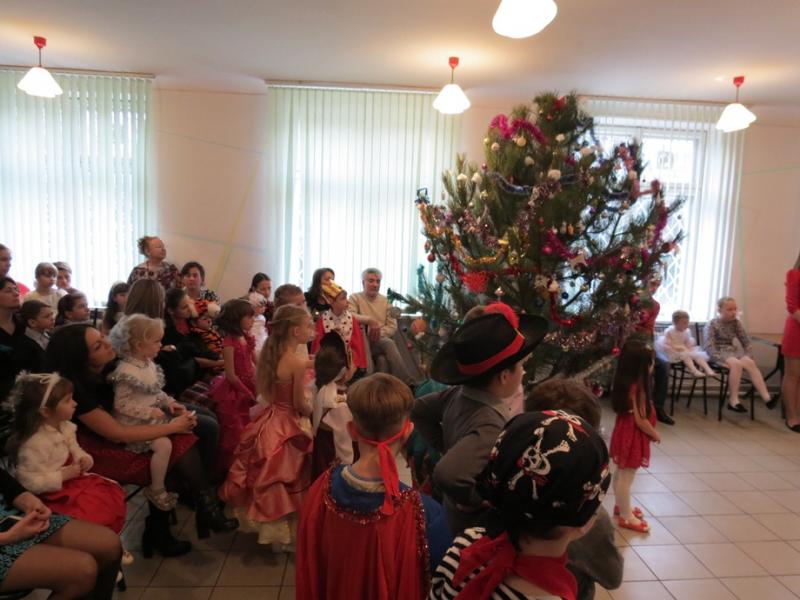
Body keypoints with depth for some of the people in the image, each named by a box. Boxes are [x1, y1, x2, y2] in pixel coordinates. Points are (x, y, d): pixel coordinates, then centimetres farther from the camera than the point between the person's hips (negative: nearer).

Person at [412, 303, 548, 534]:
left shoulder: (458, 394, -10)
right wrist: (476, 500, -28)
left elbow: (419, 409, 7)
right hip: (482, 525, -7)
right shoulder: (491, 426, -35)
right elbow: (448, 474, -47)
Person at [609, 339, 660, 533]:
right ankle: (626, 516, 15)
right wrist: (655, 435, -7)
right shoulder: (638, 389, -27)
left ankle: (621, 506, 38)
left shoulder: (624, 383, 0)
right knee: (626, 477, 3)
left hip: (624, 431, 9)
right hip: (633, 436, -9)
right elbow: (641, 420, -23)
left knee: (620, 473, 22)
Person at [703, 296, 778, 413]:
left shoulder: (736, 323, 10)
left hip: (733, 351, 5)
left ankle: (766, 398, -31)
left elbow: (746, 341, 14)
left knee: (750, 363, -26)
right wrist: (723, 361, -25)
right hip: (720, 353, -5)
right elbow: (709, 346, -14)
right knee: (736, 364, -34)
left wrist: (748, 356, -4)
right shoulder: (712, 324, -6)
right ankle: (733, 400, -27)